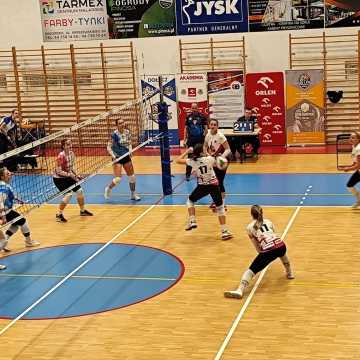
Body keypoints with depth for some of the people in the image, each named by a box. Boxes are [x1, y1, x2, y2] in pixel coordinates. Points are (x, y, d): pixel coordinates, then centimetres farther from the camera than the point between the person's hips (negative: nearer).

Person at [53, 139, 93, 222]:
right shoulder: (61, 156, -27)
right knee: (68, 194, -20)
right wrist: (70, 175, -31)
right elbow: (58, 171, -27)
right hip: (58, 178, -8)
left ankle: (82, 211, 31)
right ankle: (59, 215, -4)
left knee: (79, 190, 8)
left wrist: (76, 175, -3)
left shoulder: (71, 153, -4)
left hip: (67, 177, 8)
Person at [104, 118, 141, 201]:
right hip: (117, 158, -6)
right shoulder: (115, 134, -16)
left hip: (126, 157, 6)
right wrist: (113, 156, -23)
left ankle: (133, 194, 25)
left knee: (132, 176, 8)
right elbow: (109, 147, -13)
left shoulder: (127, 132, 0)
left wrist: (130, 151, -3)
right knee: (118, 179, -12)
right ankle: (108, 189, 17)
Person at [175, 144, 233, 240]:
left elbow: (178, 160, 4)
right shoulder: (209, 159, -9)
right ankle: (224, 231, 3)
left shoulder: (192, 161, -6)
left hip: (202, 186, 0)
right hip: (214, 185, 0)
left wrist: (187, 152, 14)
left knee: (190, 201, 25)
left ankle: (192, 221, 11)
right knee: (220, 207, 9)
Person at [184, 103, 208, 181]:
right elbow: (186, 129, 7)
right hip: (191, 140, 1)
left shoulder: (202, 116, -3)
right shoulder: (188, 117, 3)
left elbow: (206, 128, -1)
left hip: (200, 140, -1)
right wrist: (184, 140, 3)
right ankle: (187, 174, 9)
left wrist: (204, 136, -12)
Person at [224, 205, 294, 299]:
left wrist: (261, 252, 26)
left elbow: (257, 247, 12)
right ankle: (289, 273, 58)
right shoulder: (268, 222, 22)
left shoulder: (250, 227, 12)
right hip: (281, 246, 5)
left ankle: (240, 290, -19)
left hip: (268, 250, -4)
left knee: (251, 270, -1)